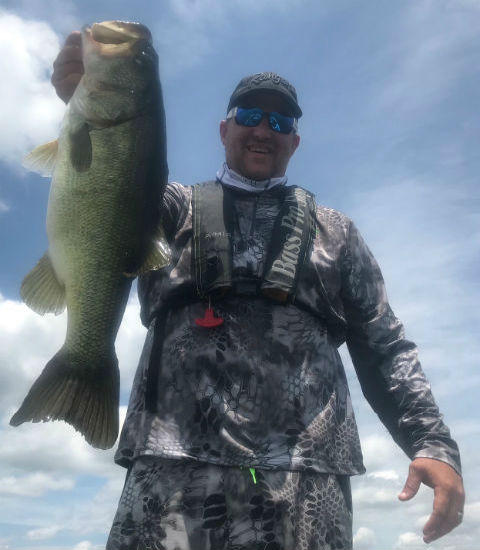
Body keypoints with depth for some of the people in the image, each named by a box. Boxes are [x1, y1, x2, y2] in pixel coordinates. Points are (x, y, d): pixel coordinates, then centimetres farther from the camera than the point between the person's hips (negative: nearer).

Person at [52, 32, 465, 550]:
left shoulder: (334, 231, 20)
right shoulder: (174, 208, 18)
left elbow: (384, 347, 14)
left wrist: (432, 441, 0)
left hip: (307, 471, 1)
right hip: (174, 462, 0)